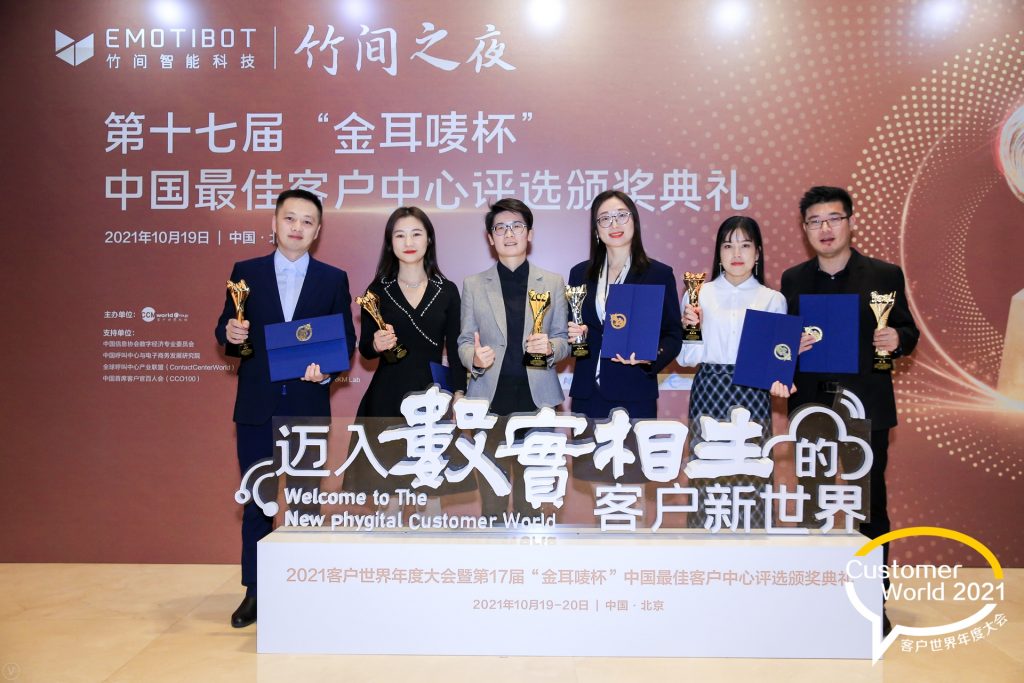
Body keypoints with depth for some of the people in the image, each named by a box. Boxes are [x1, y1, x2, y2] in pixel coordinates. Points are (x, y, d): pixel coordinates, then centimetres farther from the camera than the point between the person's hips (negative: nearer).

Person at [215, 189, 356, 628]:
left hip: (308, 405, 0)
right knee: (255, 501, 8)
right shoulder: (246, 272, 6)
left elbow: (346, 339, 3)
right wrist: (230, 333, -16)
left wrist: (327, 369, -15)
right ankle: (254, 591, 20)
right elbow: (225, 331, 7)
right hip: (256, 406, 1)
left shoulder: (333, 279, 5)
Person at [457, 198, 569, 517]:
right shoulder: (473, 285, 8)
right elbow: (464, 342, 6)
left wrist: (550, 346, -15)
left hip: (537, 397, 0)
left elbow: (564, 341, 8)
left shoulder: (553, 283, 8)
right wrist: (474, 357, -16)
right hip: (489, 399, 0)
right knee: (491, 491, 6)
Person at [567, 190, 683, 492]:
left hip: (635, 395, -3)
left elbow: (674, 335, 2)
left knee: (632, 475, 1)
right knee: (586, 473, 8)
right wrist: (572, 335, -7)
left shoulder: (659, 274, 2)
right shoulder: (580, 274, 10)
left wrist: (651, 356, -17)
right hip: (587, 394, 3)